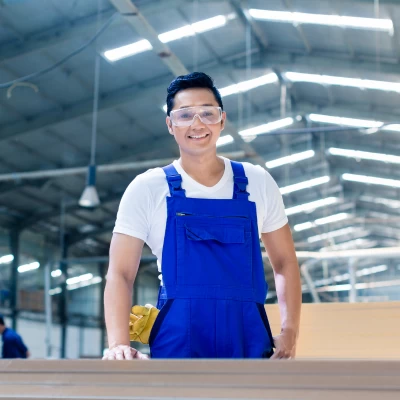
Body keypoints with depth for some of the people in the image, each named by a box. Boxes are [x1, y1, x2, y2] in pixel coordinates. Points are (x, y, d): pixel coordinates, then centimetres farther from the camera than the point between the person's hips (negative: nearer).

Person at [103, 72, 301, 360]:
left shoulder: (258, 183, 10)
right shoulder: (147, 189, 4)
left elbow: (285, 262, 16)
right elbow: (120, 274, 0)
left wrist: (289, 332, 2)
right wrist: (119, 343, -16)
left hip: (250, 341, 2)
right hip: (177, 343, -2)